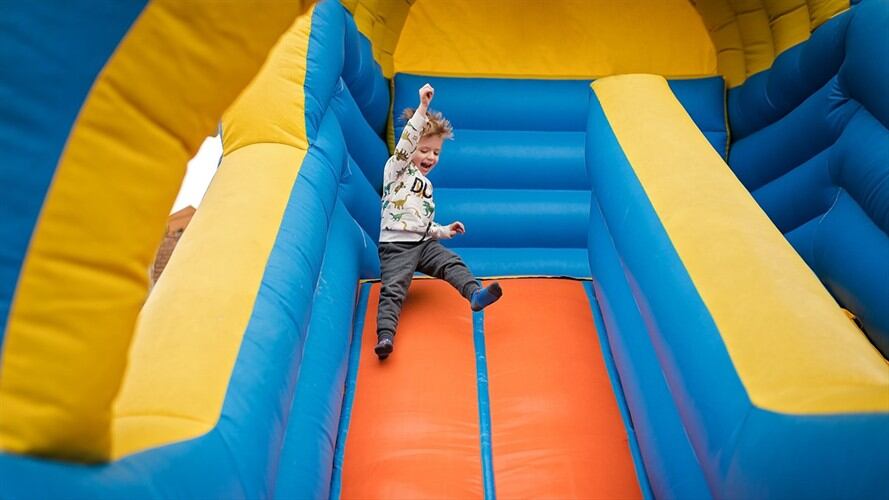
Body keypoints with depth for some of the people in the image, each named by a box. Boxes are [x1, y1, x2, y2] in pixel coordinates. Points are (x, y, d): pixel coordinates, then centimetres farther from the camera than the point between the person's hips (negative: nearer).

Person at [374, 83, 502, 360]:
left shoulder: (427, 185, 24)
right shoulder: (396, 168, 2)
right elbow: (405, 142, -19)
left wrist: (444, 231, 14)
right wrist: (422, 109, -25)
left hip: (423, 243, 6)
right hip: (396, 245, -6)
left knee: (452, 262, -17)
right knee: (393, 289, -20)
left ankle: (475, 294, -37)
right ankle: (385, 336, -30)